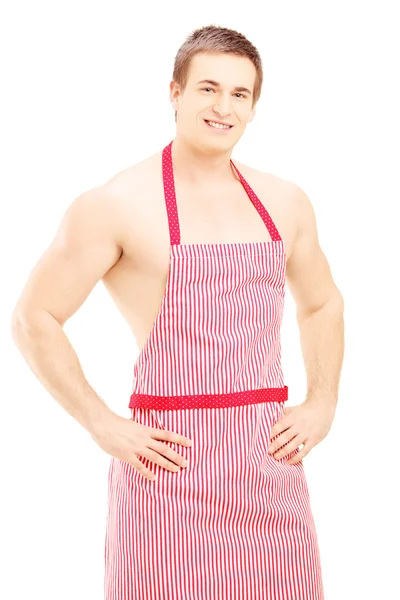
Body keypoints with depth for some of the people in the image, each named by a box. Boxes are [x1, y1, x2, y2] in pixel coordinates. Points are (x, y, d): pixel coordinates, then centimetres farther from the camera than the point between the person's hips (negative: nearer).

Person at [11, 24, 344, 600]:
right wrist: (103, 425, -9)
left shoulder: (284, 202, 9)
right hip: (172, 462, -4)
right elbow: (34, 319, -5)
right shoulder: (117, 205, -7)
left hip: (270, 459, 5)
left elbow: (322, 303, 24)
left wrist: (322, 403, 11)